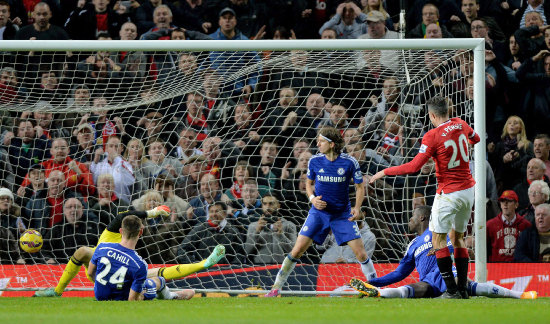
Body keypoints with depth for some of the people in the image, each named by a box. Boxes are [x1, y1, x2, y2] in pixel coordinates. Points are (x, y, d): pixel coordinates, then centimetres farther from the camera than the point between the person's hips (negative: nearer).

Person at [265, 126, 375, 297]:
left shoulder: (349, 162, -11)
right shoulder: (315, 161, -4)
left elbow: (360, 187, 1)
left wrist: (357, 208, -14)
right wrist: (313, 198, -7)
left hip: (343, 214, -1)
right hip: (319, 211, 1)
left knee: (361, 254, -7)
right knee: (297, 250, -8)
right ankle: (276, 288, 3)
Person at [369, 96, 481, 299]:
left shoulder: (432, 136, -17)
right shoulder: (460, 125, 2)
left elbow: (414, 166, -22)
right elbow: (475, 138, 24)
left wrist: (385, 172, -14)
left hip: (449, 193, -7)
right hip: (468, 189, 7)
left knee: (438, 239, 0)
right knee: (458, 237, 16)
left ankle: (452, 290, -8)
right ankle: (463, 288, 13)